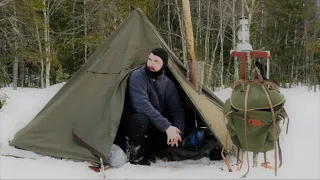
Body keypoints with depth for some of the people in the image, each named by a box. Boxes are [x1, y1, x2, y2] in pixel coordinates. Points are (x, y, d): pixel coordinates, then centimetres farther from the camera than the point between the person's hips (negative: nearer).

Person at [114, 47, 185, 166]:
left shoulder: (168, 83, -2)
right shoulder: (137, 76, -20)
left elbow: (176, 110, -3)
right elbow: (141, 104, -33)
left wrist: (178, 130, -25)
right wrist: (166, 126, -37)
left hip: (154, 127, 6)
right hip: (132, 124, -5)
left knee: (172, 135, -19)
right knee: (141, 119, -38)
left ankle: (144, 152, 1)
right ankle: (134, 155, -13)